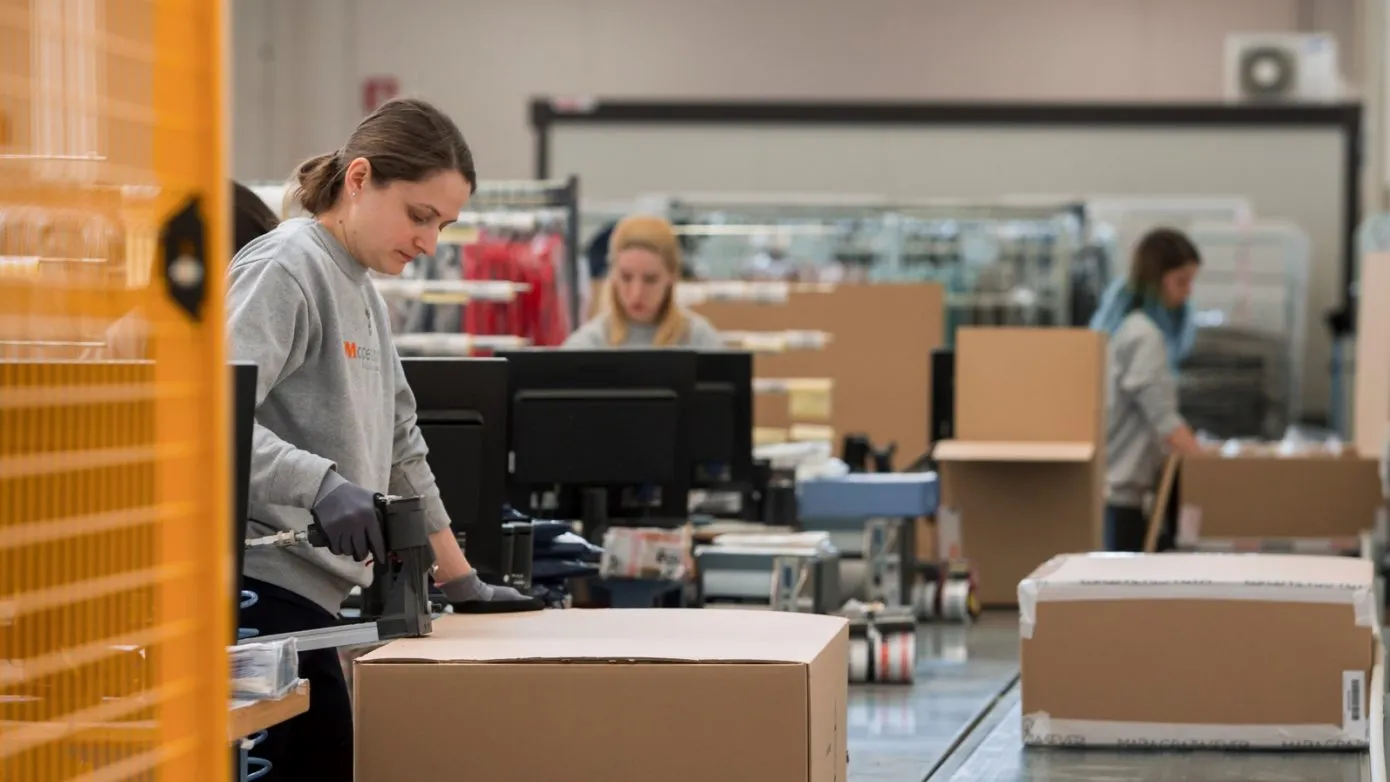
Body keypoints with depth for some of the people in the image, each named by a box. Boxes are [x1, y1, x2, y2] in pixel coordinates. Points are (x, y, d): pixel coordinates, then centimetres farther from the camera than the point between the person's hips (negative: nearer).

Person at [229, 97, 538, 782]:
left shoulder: (361, 291, 21)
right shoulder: (284, 271, -9)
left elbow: (398, 449, 25)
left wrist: (461, 582, 24)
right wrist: (320, 484, -35)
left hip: (310, 596, 9)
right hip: (264, 592, -9)